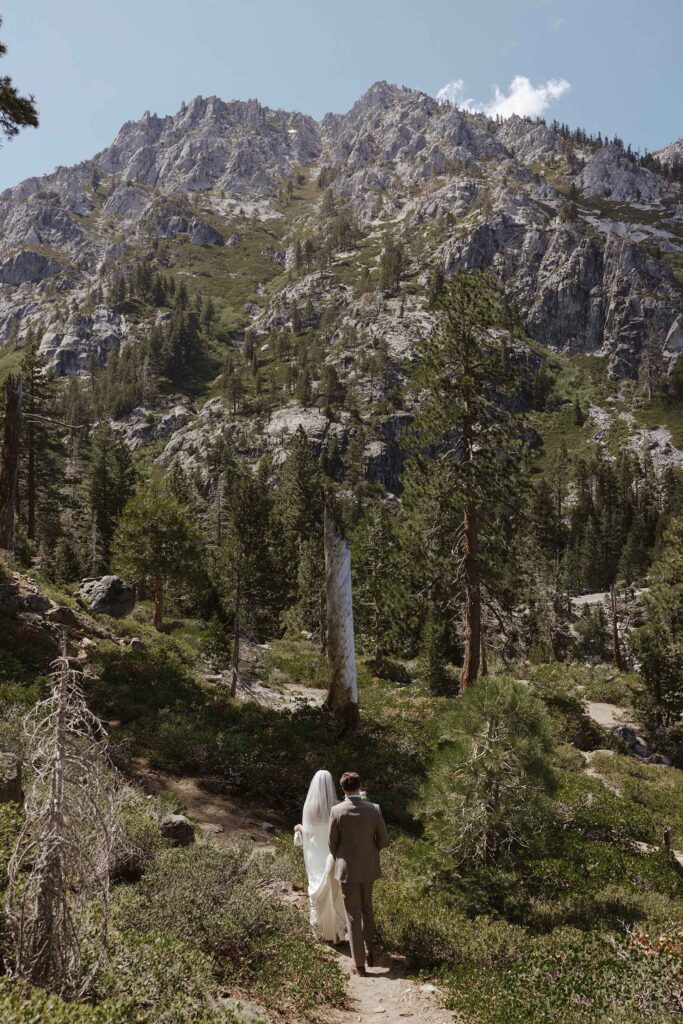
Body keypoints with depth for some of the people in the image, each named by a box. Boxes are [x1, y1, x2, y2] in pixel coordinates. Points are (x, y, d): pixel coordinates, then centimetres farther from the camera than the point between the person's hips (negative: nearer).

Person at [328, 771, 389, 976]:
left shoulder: (337, 811, -15)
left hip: (347, 869, -2)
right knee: (367, 909, 24)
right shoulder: (374, 809, -11)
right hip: (369, 867, 2)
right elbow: (383, 840, -4)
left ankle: (359, 963, 12)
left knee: (353, 915, 8)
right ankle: (369, 950, 34)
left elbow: (332, 843, -5)